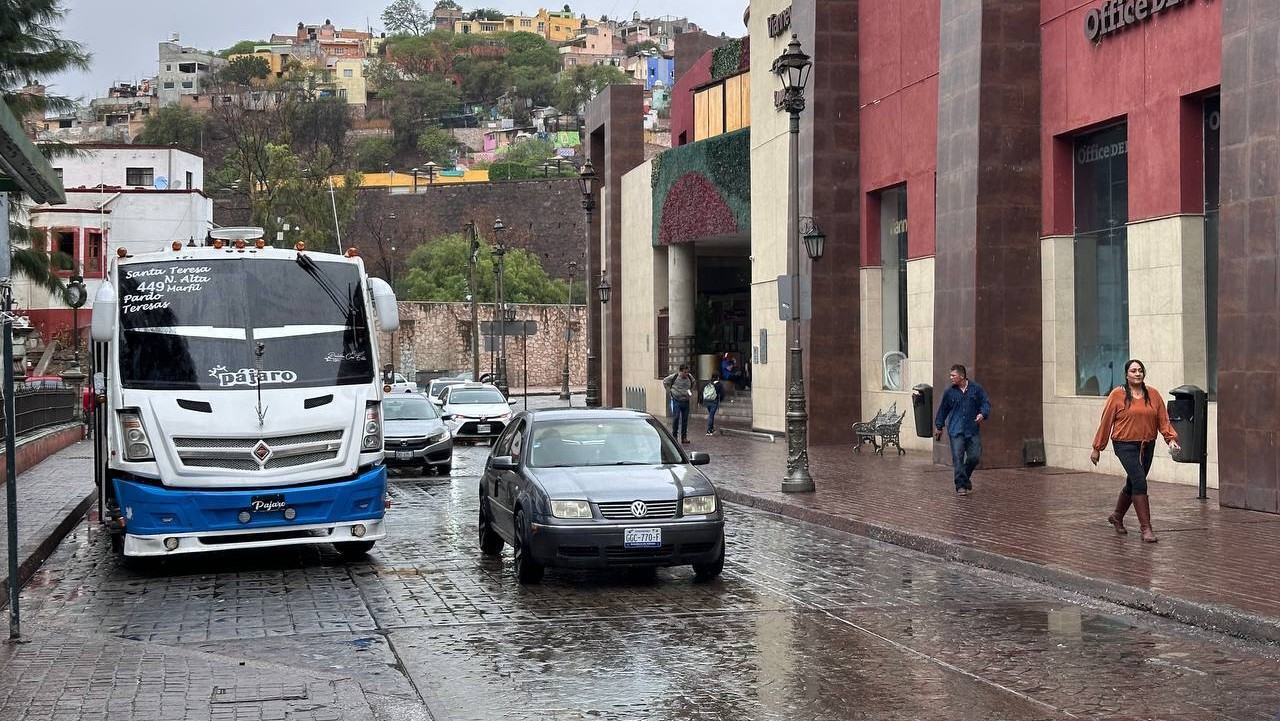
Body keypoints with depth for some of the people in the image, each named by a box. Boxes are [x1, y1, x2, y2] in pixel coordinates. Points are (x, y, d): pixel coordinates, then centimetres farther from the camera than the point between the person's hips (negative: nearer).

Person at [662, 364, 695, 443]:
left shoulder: (690, 377, 2)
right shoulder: (674, 377, -10)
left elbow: (693, 383, 25)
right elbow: (665, 381, 5)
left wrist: (690, 391, 12)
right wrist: (669, 391, 0)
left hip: (686, 401, 4)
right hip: (676, 400, -4)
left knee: (685, 419, 5)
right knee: (676, 417, -10)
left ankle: (684, 437, 12)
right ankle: (674, 436, -1)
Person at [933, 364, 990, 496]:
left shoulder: (976, 388, 2)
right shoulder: (950, 392, 5)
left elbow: (986, 403, 6)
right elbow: (943, 410, 14)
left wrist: (982, 414, -14)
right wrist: (939, 426, 18)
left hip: (972, 430, 0)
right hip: (956, 431, 0)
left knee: (975, 456, -1)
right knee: (958, 458, -8)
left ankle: (965, 476, 26)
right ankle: (961, 485, -3)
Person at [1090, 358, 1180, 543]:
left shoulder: (1153, 394, 5)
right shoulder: (1117, 395, -5)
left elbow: (1163, 419, 5)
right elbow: (1106, 422, -2)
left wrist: (1171, 438, -12)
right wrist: (1097, 448, 0)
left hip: (1147, 446, 5)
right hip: (1126, 445, -5)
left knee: (1133, 484, 17)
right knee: (1140, 482, -17)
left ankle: (1117, 516, 40)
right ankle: (1146, 528, -15)